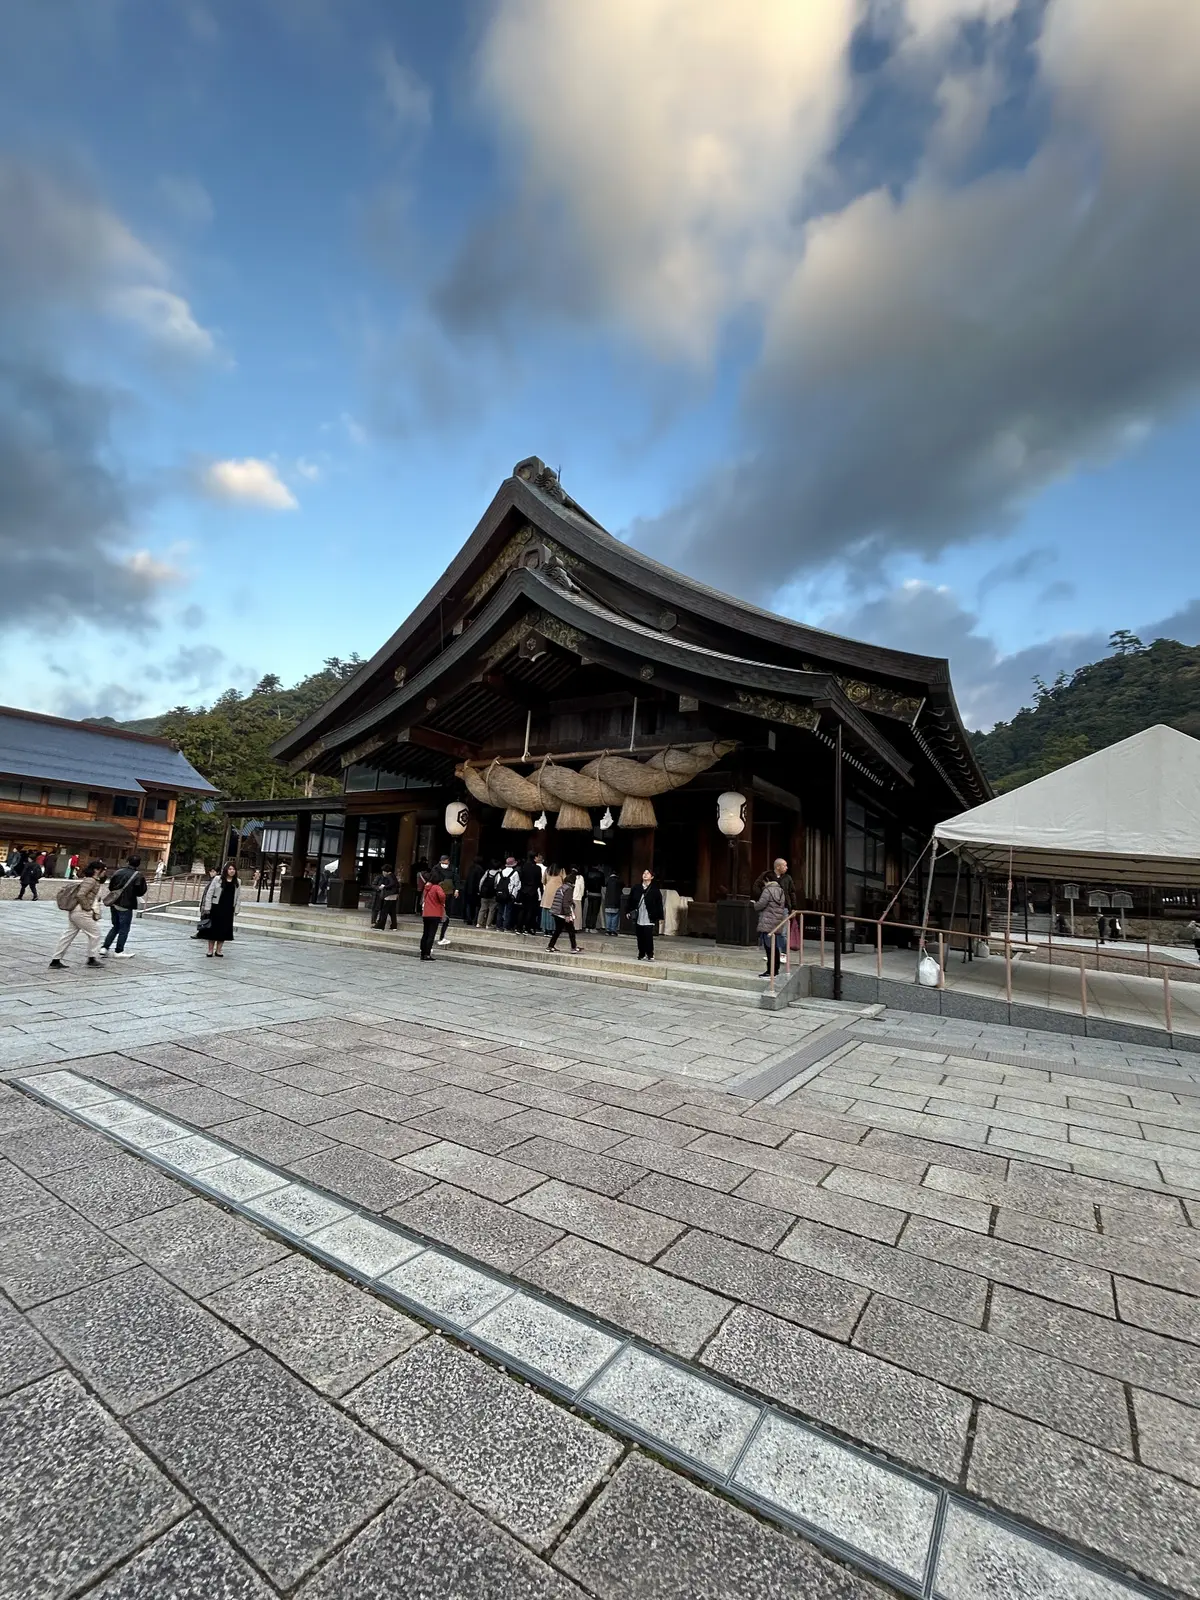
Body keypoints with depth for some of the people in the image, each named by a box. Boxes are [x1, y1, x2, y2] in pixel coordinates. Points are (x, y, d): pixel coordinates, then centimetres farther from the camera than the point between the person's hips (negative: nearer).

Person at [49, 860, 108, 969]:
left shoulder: (94, 881, 14)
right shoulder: (90, 881, -15)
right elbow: (80, 895, -25)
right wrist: (87, 908, -16)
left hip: (74, 911, 10)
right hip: (80, 912, -10)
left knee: (69, 935, 12)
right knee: (94, 933, 1)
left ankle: (55, 960, 16)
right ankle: (92, 959, 8)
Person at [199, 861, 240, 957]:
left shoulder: (237, 883, 5)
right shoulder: (217, 879, -4)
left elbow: (238, 897, 8)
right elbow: (209, 893, -4)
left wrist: (236, 910, 2)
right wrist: (207, 908, -7)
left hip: (228, 910, 3)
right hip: (216, 908, -3)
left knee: (224, 930, 6)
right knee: (213, 928, 4)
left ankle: (218, 950, 18)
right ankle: (210, 950, 16)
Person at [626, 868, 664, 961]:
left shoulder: (655, 889, -4)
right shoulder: (636, 888, 7)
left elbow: (659, 904, -4)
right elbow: (631, 900, 12)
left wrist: (660, 917, -7)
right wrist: (628, 912, 7)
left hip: (649, 919, -4)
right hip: (638, 918, 4)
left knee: (648, 937, -7)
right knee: (640, 938, 8)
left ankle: (650, 955, 4)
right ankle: (641, 955, 18)